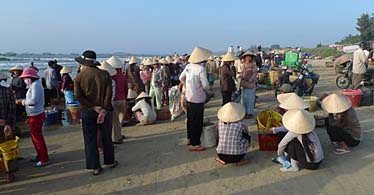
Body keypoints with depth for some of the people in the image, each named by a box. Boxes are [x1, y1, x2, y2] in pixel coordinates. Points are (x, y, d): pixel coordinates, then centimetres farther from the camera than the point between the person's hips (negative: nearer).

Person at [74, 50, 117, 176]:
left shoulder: (79, 77, -5)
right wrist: (104, 110, -12)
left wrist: (93, 107, -12)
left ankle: (95, 167, 12)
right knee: (106, 137, 14)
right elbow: (109, 93, -12)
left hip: (87, 112, -1)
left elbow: (78, 96, -13)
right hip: (103, 110, 1)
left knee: (90, 140, 8)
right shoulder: (105, 74, -4)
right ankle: (110, 162, 25)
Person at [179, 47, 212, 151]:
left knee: (190, 119, 21)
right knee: (197, 122, 2)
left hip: (189, 97, 8)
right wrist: (204, 89, -1)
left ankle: (190, 138, 36)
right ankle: (194, 144, 10)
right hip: (197, 99, -8)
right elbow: (205, 85, -23)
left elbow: (181, 78, 12)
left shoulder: (188, 66, 1)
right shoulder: (201, 69, -21)